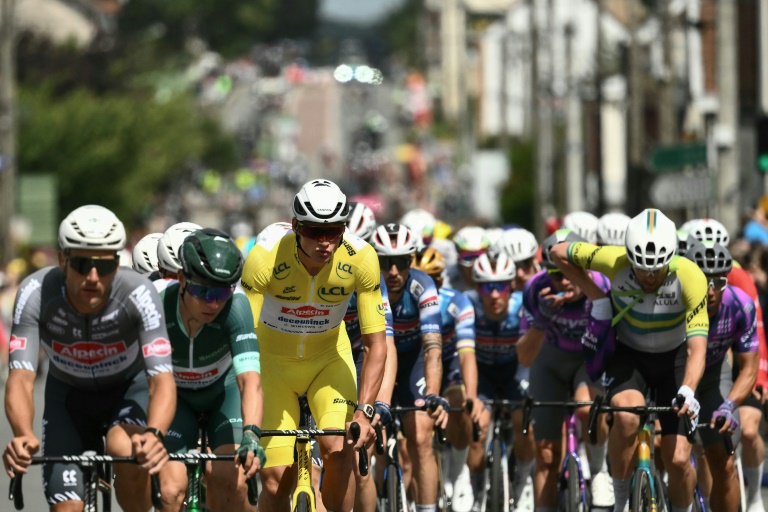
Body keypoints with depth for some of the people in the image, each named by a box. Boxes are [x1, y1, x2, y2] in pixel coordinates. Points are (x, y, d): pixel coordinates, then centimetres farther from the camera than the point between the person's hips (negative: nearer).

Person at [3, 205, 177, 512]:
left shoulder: (138, 295, -34)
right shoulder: (36, 294, -31)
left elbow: (162, 379, -40)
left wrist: (154, 434, -61)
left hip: (129, 387, -2)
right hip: (69, 394, 2)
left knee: (125, 450, -34)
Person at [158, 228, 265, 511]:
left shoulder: (235, 306, -34)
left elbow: (250, 378, -43)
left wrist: (251, 435, -58)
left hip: (224, 388, 0)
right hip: (174, 394, 0)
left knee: (229, 480, -21)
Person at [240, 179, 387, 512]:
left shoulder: (361, 259, -25)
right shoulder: (265, 258, -30)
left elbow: (375, 344, -20)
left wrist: (364, 411, -31)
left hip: (330, 357, 1)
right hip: (272, 359, -1)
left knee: (338, 447, -25)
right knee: (275, 481, -7)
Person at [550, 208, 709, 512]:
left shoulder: (690, 277, -30)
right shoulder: (614, 262, -27)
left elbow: (697, 348, -35)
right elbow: (559, 252, -10)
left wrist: (687, 391, -51)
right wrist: (593, 293, -11)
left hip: (674, 359, 0)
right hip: (629, 356, 0)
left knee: (678, 460, -9)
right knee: (627, 416, -32)